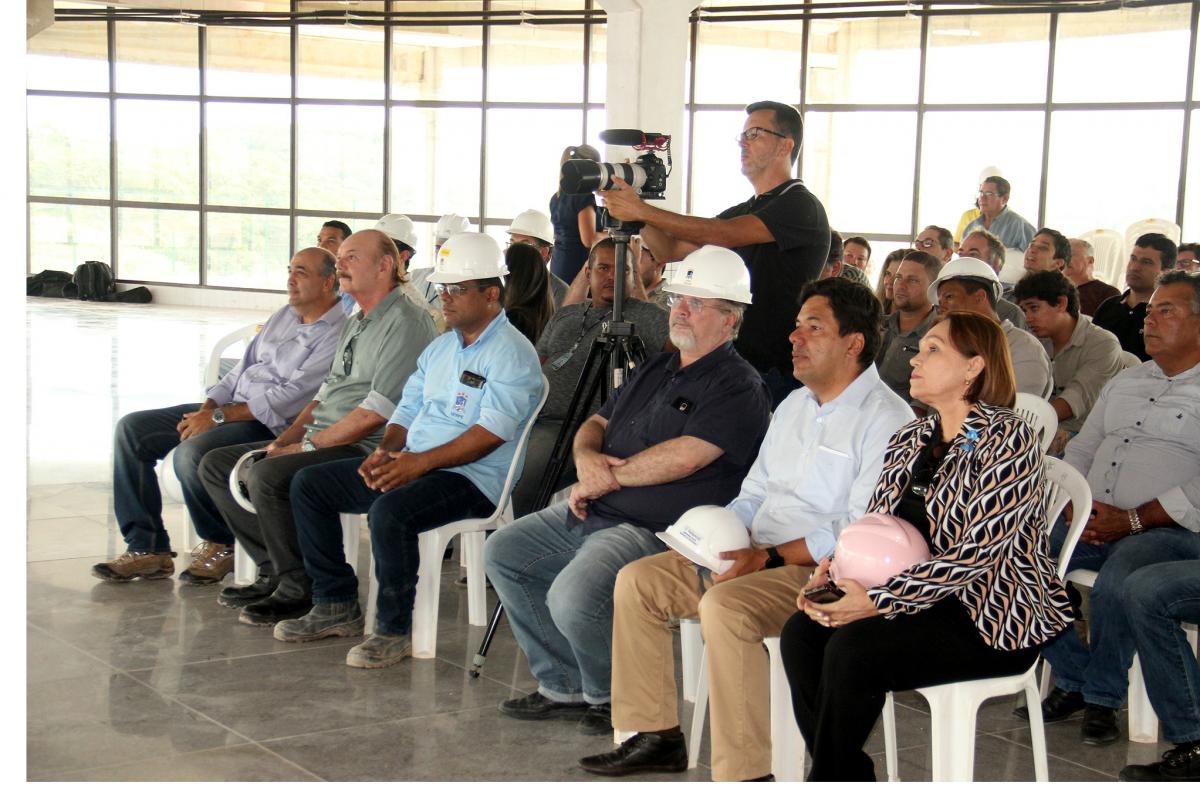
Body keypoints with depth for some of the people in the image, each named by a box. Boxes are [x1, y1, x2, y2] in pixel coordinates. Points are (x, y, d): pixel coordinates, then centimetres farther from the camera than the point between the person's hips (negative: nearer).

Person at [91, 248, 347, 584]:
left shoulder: (337, 333, -12)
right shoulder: (284, 315, 17)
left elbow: (292, 398, -20)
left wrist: (219, 417, -18)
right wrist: (207, 409, 0)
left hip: (271, 424, -9)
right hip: (230, 408, 9)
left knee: (192, 452, -33)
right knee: (131, 429, -2)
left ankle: (220, 544, -6)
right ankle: (147, 548, -3)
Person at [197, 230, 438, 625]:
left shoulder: (407, 322, -11)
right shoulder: (354, 324, 22)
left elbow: (375, 413, -19)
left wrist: (306, 446, -14)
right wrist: (284, 439, 6)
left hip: (365, 449, -10)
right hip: (321, 440, 10)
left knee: (268, 476, -31)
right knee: (216, 464, 4)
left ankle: (300, 588, -14)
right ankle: (275, 571, 5)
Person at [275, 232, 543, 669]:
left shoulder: (512, 354, -10)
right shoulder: (440, 347, 19)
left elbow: (492, 433, -21)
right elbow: (408, 408, 21)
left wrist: (421, 462, -26)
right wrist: (386, 450, -1)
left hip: (473, 478, -9)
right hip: (410, 465, 9)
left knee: (389, 512, -36)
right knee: (309, 483, 4)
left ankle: (394, 630, -19)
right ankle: (336, 604, 8)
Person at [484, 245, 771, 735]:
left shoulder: (738, 387, -10)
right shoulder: (655, 370, 20)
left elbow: (684, 457, -22)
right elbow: (597, 423, 22)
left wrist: (607, 478, -11)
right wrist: (587, 457, -3)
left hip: (657, 531, -10)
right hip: (593, 515, 10)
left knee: (573, 596, -31)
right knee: (503, 551, 8)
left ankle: (612, 695, 0)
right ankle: (565, 688, 10)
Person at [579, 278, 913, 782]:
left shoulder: (885, 420, -11)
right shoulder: (793, 405, 19)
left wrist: (767, 557, -21)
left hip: (823, 572, -9)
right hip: (757, 557, 9)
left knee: (724, 605, -35)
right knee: (637, 580, 0)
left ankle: (742, 774, -28)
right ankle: (656, 736, 6)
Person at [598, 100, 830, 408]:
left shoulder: (801, 207, -10)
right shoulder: (742, 213, 21)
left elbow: (722, 234, -21)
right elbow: (670, 250, 16)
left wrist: (641, 210, -22)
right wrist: (636, 210, -1)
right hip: (732, 366, 7)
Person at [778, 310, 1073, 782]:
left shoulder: (1008, 439, -12)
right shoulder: (907, 442, 13)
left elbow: (978, 553, -21)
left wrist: (880, 599, -25)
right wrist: (833, 572, -8)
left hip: (996, 616, -7)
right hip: (925, 598, 8)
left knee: (851, 651, -26)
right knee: (800, 634, -15)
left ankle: (828, 779, -6)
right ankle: (851, 777, -7)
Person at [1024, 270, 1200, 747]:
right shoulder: (1126, 382, 23)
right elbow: (1080, 450, 23)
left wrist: (1131, 520, -16)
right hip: (1094, 523, 7)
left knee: (1114, 586, -35)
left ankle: (1103, 697, -9)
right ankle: (1072, 678, -1)